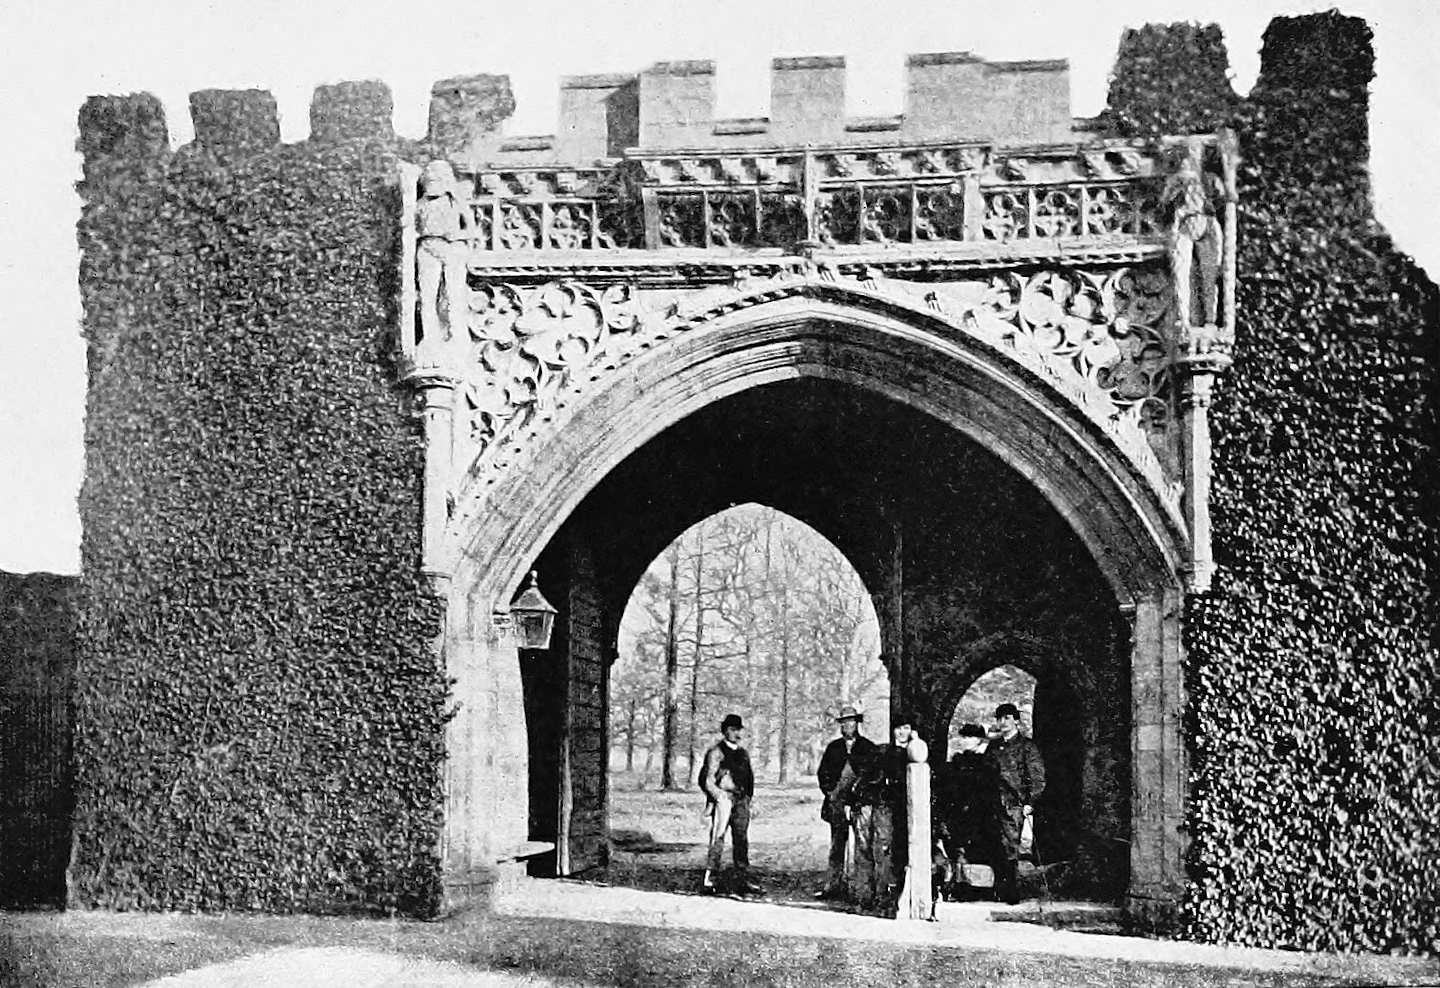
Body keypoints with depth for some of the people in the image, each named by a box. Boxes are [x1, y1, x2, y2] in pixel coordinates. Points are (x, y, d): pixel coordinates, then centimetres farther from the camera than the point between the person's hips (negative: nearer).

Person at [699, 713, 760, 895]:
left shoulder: (743, 753, 18)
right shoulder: (716, 752, -3)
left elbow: (749, 778, 25)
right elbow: (707, 780, -6)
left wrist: (748, 797, 14)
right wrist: (720, 797, -13)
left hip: (741, 801, 7)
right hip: (723, 800, -6)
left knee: (742, 840, 6)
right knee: (717, 840, -9)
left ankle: (743, 879, 11)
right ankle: (708, 880, -8)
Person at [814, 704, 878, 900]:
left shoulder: (869, 747, 6)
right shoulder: (833, 747, 15)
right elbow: (822, 773, 16)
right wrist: (830, 792, 2)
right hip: (837, 804, 3)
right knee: (836, 847, 1)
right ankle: (834, 886, 2)